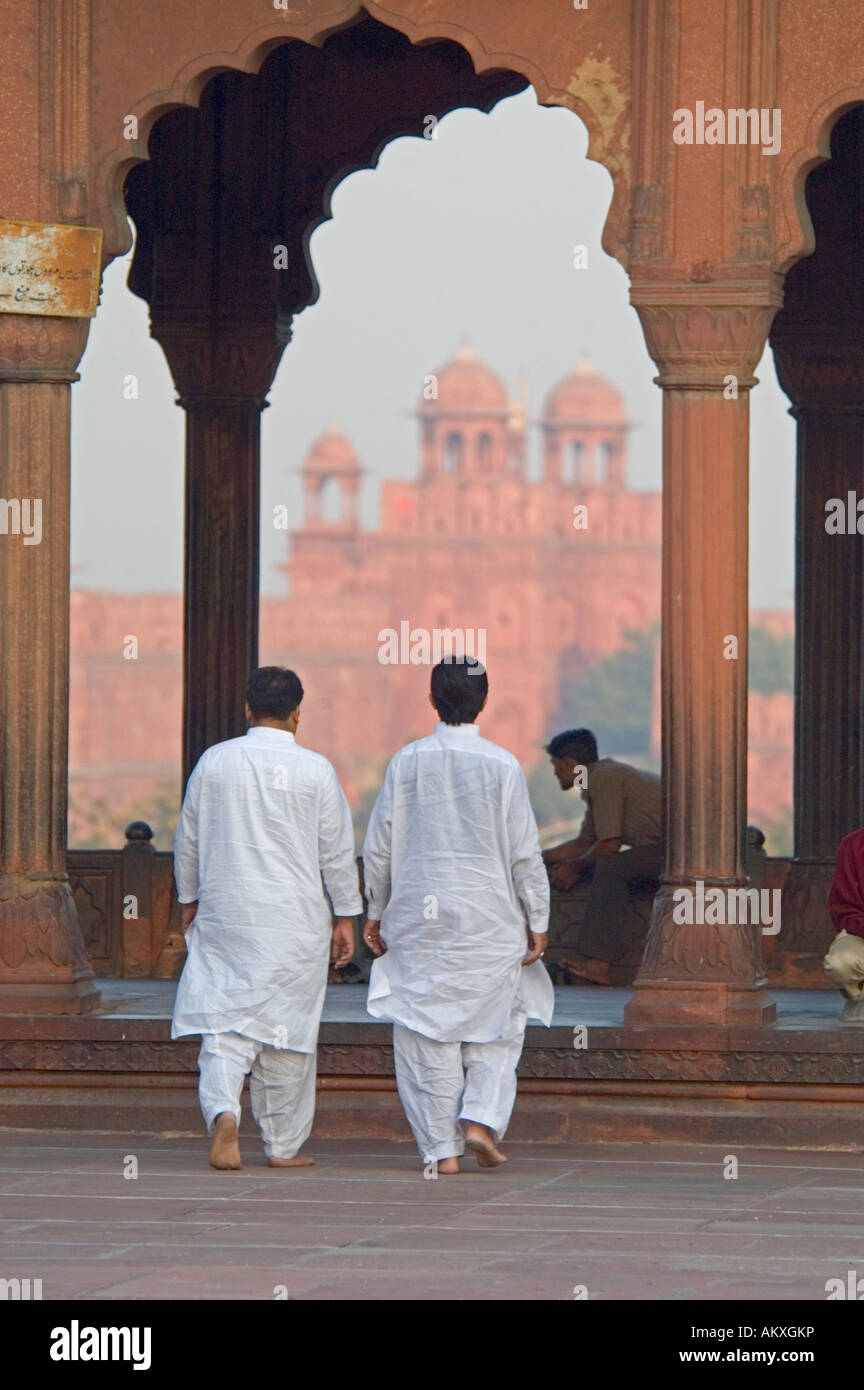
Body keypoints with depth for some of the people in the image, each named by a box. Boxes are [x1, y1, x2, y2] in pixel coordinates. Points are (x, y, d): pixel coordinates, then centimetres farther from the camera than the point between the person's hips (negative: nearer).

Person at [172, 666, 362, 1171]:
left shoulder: (214, 762, 1)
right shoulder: (315, 770, -6)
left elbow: (188, 841, 9)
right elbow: (338, 851, -1)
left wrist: (190, 900, 22)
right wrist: (346, 916, 8)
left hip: (224, 916, 2)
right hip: (295, 921, -2)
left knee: (226, 1020, 2)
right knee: (287, 1030, 7)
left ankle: (223, 1111, -24)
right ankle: (284, 1144, 13)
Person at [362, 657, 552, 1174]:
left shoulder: (408, 762, -1)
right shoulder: (502, 766, -6)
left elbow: (379, 847, 4)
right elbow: (525, 853, -3)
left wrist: (376, 912, 15)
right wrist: (537, 922, 4)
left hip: (419, 914, 1)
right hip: (490, 918, -1)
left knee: (427, 1033, 4)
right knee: (496, 1030, 12)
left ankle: (441, 1147, 1)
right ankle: (482, 1118, -6)